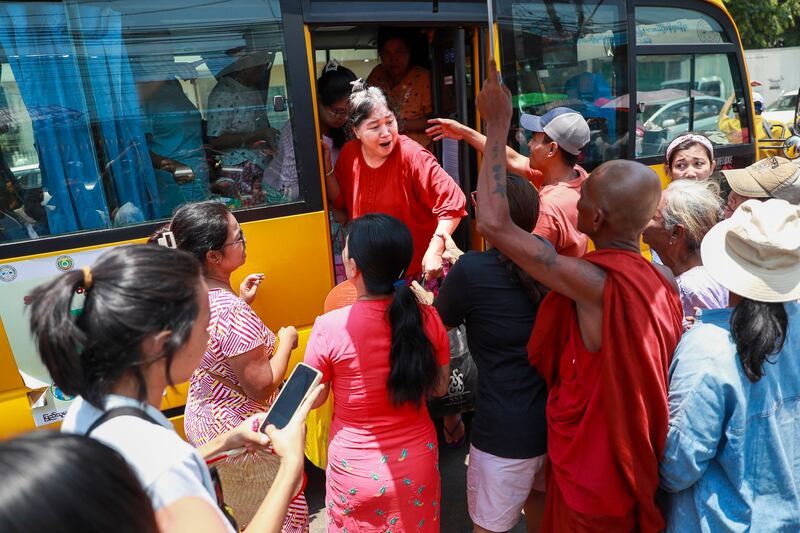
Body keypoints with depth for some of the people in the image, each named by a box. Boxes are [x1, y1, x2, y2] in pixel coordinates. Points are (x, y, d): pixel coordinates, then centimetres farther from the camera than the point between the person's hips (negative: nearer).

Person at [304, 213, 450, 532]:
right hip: (418, 461, 3)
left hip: (357, 468, -2)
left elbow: (314, 398, -9)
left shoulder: (329, 327, -25)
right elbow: (439, 388, -1)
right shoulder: (427, 318, -16)